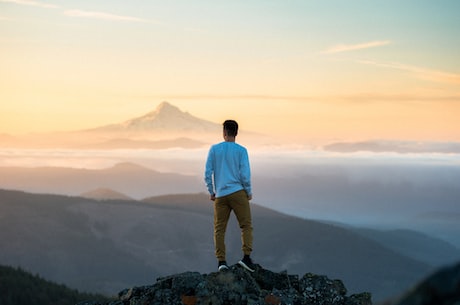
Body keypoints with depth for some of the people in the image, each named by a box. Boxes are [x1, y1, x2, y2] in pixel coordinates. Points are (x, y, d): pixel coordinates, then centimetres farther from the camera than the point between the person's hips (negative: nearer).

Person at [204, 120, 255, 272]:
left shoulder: (214, 149, 5)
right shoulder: (241, 150, -1)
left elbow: (208, 173, 2)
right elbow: (245, 174, -6)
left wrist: (211, 192, 13)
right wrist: (249, 192, 6)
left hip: (220, 195, 2)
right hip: (238, 193, -2)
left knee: (219, 229, 6)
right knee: (246, 226, 3)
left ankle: (221, 261, -2)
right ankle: (246, 256, -10)